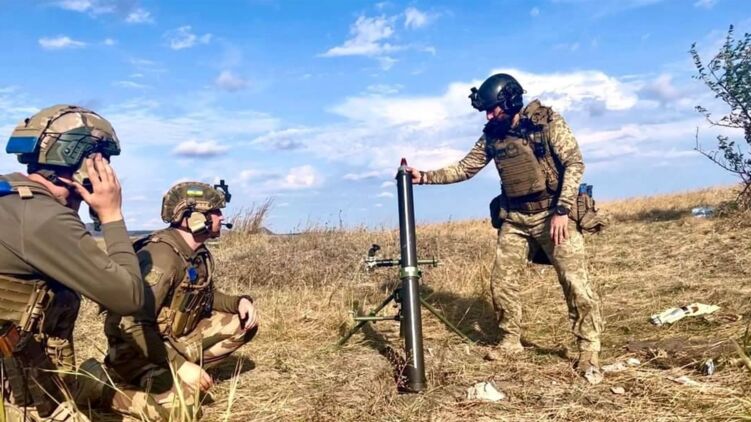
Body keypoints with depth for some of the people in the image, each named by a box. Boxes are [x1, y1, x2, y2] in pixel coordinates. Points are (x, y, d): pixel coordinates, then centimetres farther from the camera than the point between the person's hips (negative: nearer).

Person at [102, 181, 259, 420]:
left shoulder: (200, 254, 1)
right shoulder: (161, 255, -28)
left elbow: (207, 297, 17)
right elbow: (133, 325, -32)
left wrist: (240, 301, -5)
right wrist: (179, 365, -31)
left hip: (175, 338, 9)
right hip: (137, 348, -8)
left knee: (243, 323, 0)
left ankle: (181, 376, 2)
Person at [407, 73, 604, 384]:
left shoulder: (547, 122, -8)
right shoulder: (492, 135, 6)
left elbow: (574, 163, -12)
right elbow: (464, 169, 10)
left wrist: (562, 210, -19)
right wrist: (424, 177, -1)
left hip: (551, 214, -5)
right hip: (514, 219, 5)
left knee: (575, 281, -8)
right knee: (501, 281, 4)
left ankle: (589, 350, 6)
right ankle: (511, 339, 23)